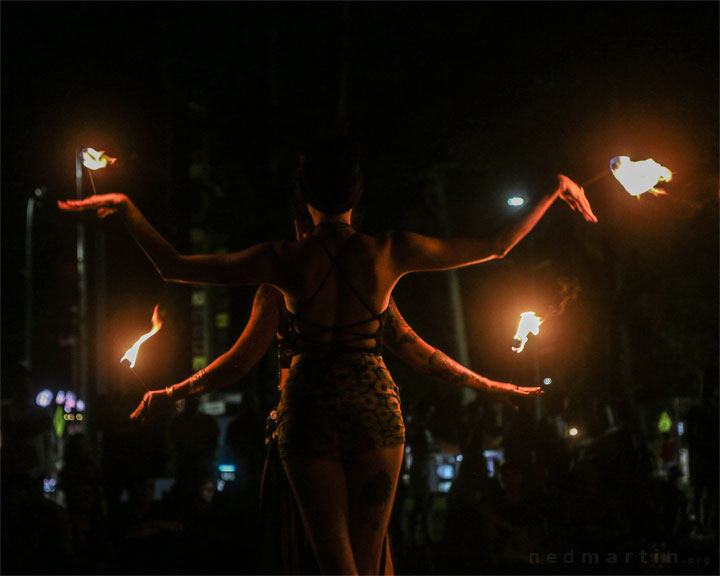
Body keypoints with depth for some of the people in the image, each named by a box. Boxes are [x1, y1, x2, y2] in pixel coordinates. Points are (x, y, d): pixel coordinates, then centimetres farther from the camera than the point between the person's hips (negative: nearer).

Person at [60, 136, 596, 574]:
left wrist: (126, 208, 8)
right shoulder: (390, 251, -5)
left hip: (309, 412, -1)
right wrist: (555, 192, 15)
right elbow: (495, 247, 4)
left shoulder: (286, 260, -8)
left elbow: (173, 266, -4)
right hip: (374, 408, 1)